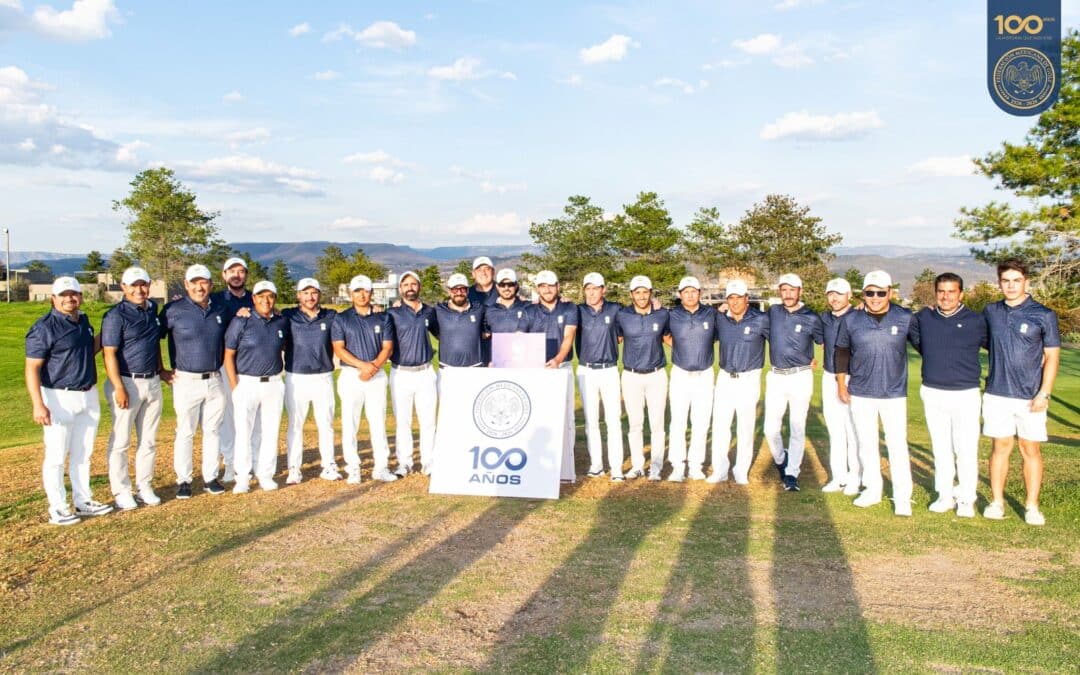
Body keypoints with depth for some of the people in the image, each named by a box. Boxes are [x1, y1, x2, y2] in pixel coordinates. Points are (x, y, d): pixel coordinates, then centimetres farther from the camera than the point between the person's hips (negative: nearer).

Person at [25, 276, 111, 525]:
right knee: (56, 456, 1)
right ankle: (57, 509, 10)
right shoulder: (44, 328, -13)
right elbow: (32, 368, -17)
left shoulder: (83, 321, 9)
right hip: (59, 399, -7)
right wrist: (38, 405, -25)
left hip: (88, 397, 7)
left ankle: (83, 501, 27)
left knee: (83, 454, 16)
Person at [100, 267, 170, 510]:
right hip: (127, 383, -6)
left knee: (149, 440, 12)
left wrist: (161, 370, 18)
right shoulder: (116, 315, -11)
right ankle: (121, 491, 12)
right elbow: (109, 354, -14)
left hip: (152, 383, 6)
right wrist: (119, 388, -19)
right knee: (121, 440, 3)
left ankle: (145, 486, 22)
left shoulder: (152, 309, 9)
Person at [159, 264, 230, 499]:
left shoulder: (221, 309, 6)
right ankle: (183, 480, 15)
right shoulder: (174, 310, -7)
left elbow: (228, 339, 23)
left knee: (213, 431, 11)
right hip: (187, 382, -4)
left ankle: (210, 477, 21)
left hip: (215, 381, 4)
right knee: (185, 432, 4)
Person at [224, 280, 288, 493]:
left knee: (270, 431, 7)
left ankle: (265, 475, 17)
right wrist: (235, 387, -9)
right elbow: (229, 355, -4)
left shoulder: (282, 322, 6)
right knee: (243, 431, 0)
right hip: (247, 383, -3)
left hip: (274, 384, 3)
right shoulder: (241, 322, -4)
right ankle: (242, 477, 9)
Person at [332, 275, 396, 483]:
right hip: (351, 375, -1)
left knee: (378, 422, 2)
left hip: (377, 375, 1)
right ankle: (353, 468, 6)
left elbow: (387, 347, 2)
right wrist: (363, 365, -16)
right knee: (350, 423, -1)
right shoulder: (341, 319, 4)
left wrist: (373, 367, -14)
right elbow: (338, 349, -5)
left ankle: (381, 467, 7)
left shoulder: (383, 318, 9)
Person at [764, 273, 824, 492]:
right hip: (775, 376, 2)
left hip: (800, 377, -2)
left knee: (797, 429, 1)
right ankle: (780, 460, 29)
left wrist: (815, 361, 6)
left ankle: (791, 474, 11)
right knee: (770, 428, 1)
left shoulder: (811, 318, -3)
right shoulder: (773, 312, 5)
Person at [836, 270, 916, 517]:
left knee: (898, 445, -1)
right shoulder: (851, 320, -1)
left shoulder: (905, 318, -6)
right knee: (866, 444, 11)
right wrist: (841, 383, 10)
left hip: (894, 393, -2)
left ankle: (902, 496, 9)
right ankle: (872, 490, 25)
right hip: (861, 394, 2)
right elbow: (842, 350, 9)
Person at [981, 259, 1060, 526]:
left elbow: (1052, 356, -4)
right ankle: (996, 502, 15)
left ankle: (1032, 506, 12)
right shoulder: (991, 312, 6)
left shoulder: (1043, 315, -3)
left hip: (1030, 396, -2)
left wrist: (1044, 393, -11)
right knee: (1001, 446, 8)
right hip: (997, 393, 2)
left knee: (1030, 449, 4)